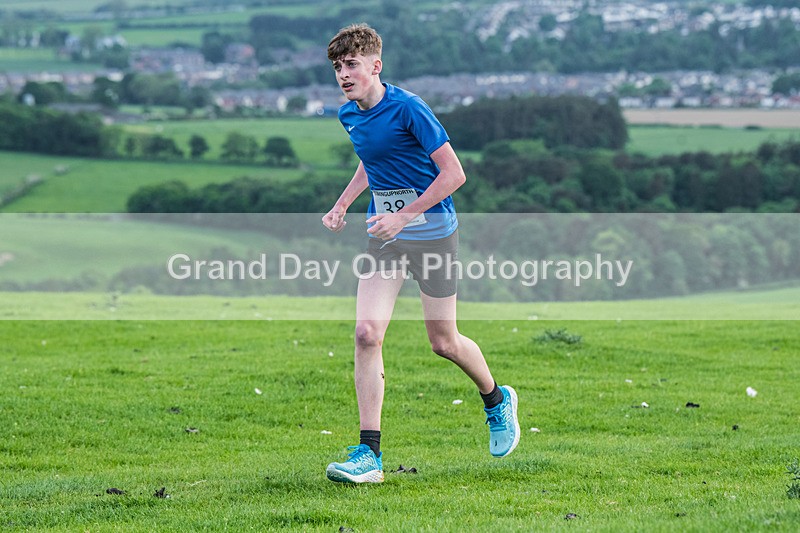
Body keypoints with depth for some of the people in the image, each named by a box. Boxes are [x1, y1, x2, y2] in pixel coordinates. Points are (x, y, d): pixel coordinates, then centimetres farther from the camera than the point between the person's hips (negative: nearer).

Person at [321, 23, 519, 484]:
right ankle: (369, 454, -9)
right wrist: (342, 205, 12)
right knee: (367, 334, -9)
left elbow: (453, 173, -20)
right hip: (383, 237, 6)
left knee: (444, 342, 5)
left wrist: (403, 217, -22)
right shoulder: (349, 115, 5)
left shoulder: (408, 108, -19)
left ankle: (497, 400, 37)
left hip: (432, 231, -6)